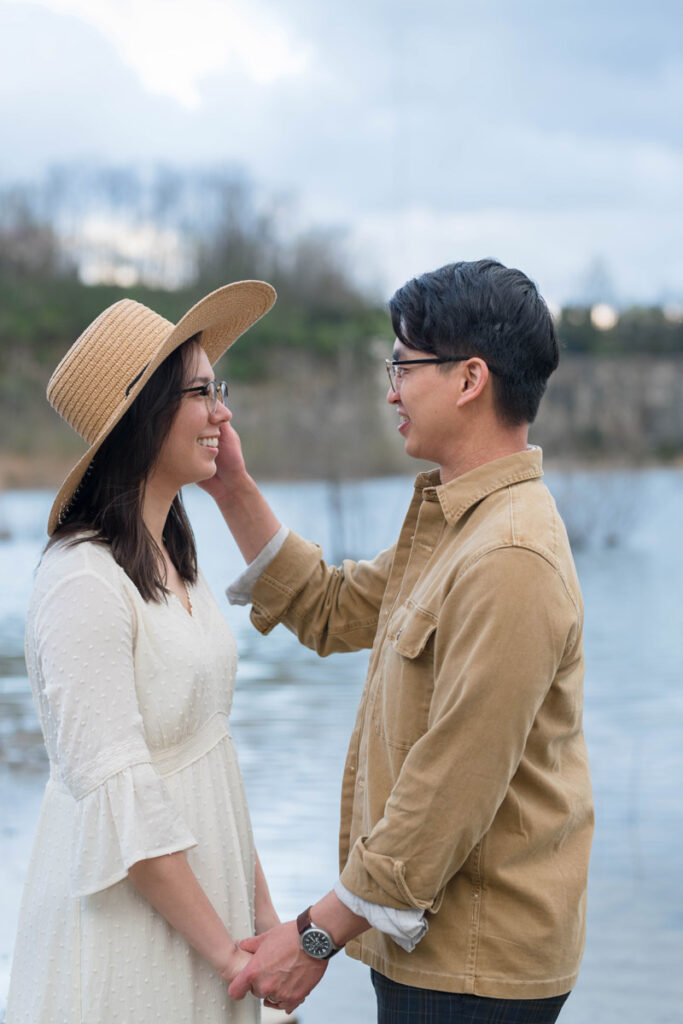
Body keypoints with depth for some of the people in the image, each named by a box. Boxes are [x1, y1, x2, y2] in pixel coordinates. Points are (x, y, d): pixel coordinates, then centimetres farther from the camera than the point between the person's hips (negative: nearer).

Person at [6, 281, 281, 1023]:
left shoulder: (173, 561, 8)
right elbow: (118, 796, -21)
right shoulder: (84, 581, -20)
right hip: (126, 929, -8)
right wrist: (223, 949, -15)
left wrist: (262, 910, 8)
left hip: (200, 894, 8)